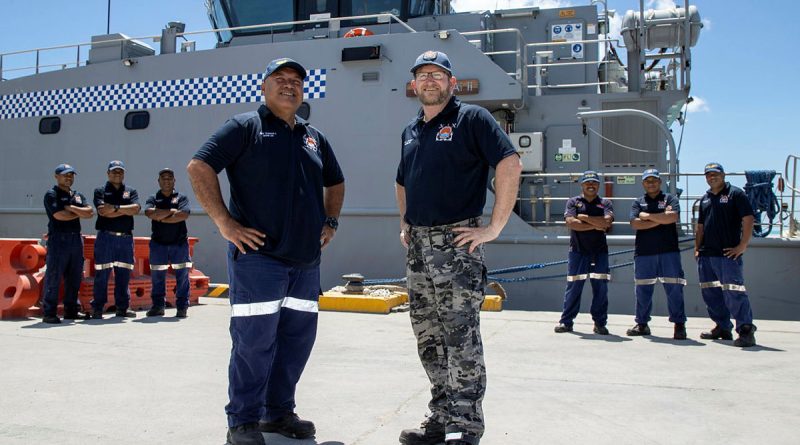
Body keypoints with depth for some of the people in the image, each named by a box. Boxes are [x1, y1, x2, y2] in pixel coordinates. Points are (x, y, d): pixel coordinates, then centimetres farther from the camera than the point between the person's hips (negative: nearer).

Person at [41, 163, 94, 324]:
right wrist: (79, 213, 0)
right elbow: (59, 215, -14)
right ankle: (49, 312, -1)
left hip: (76, 238, 6)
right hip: (58, 239, -6)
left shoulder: (78, 195, 18)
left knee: (75, 277, 8)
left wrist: (71, 208, -8)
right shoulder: (51, 195, 0)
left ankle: (71, 310, 16)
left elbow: (90, 212, 4)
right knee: (54, 276, -5)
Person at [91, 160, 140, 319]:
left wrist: (116, 208, -10)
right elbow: (102, 211, -9)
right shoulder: (100, 191, 9)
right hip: (106, 236, -2)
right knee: (102, 274, -2)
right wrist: (125, 210, -6)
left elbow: (135, 208, -4)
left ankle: (122, 307, 11)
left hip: (126, 238, 3)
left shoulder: (131, 191, 16)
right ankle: (97, 308, 3)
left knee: (124, 274, 5)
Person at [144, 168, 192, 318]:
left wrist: (161, 217, -9)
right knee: (157, 276, 5)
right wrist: (171, 211, -10)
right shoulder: (153, 199, 10)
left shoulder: (181, 197, 7)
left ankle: (182, 307, 3)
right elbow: (149, 213, -12)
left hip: (179, 243, -1)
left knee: (182, 276, -2)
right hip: (158, 243, 2)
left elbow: (183, 215, -12)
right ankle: (158, 306, 14)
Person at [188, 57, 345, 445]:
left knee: (298, 338, 11)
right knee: (254, 339, -5)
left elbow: (335, 183, 31)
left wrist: (330, 222, 17)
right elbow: (199, 167, -9)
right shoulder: (246, 127, -1)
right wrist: (224, 222, -14)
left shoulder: (314, 137, 17)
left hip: (306, 261, 7)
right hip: (258, 256, -6)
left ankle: (279, 412, 26)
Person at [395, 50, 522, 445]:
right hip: (417, 248, 8)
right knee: (428, 339, 12)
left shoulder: (472, 119, -4)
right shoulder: (410, 131, 18)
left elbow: (510, 166, -15)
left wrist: (494, 228, -17)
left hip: (457, 244, -7)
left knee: (461, 337, -7)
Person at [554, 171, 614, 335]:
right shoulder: (573, 202, 8)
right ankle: (566, 322, 4)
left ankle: (600, 323, 8)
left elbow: (607, 221, -9)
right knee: (574, 286, -1)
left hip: (599, 251, 1)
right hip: (578, 251, -1)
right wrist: (595, 225, -8)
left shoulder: (605, 203, 11)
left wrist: (584, 217, -8)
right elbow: (571, 223, -9)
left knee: (601, 287, 1)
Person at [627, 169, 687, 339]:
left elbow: (673, 217, -11)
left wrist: (648, 216, -6)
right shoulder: (638, 203, 13)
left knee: (674, 288, -5)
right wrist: (661, 218, -7)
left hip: (669, 251, -2)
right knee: (643, 290, 7)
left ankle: (679, 324, 2)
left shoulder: (670, 199, 9)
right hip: (643, 253, 2)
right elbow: (635, 224, -4)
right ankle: (642, 324, 16)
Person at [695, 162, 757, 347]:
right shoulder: (705, 199, 18)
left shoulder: (735, 194, -2)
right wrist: (697, 248, 14)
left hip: (728, 254, -7)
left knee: (733, 293, -12)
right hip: (706, 255, 7)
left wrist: (742, 246, -14)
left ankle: (746, 330, -5)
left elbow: (748, 220, -9)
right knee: (710, 293, 11)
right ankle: (723, 327, 23)